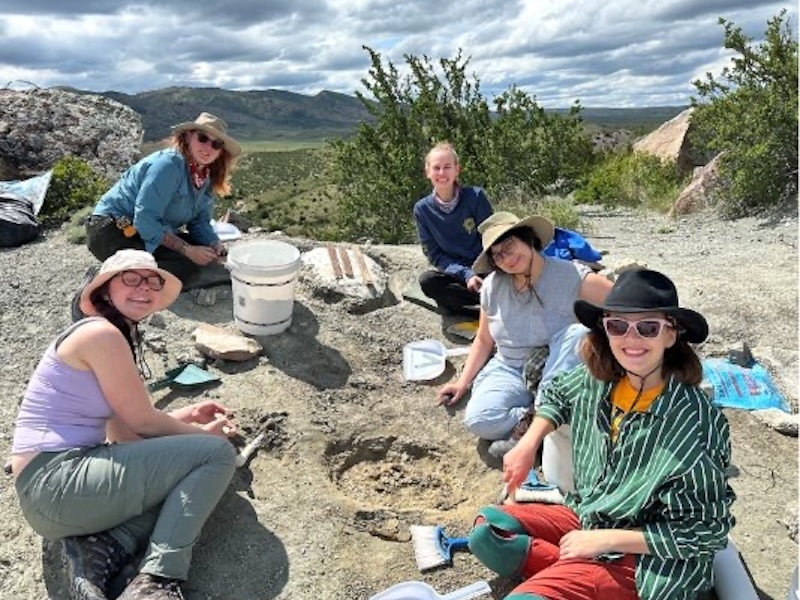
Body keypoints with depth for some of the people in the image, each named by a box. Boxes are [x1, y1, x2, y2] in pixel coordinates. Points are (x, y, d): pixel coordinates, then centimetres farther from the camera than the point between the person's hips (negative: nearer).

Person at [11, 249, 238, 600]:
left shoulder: (117, 337, 16)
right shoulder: (102, 333, -14)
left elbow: (124, 429, 16)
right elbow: (142, 422, -9)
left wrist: (184, 417, 22)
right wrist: (203, 433, 6)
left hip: (62, 481, 10)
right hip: (57, 483, -10)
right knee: (216, 453, -12)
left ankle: (97, 551, -1)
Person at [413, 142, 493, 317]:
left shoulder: (475, 196, -9)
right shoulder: (422, 209, -4)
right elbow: (434, 255, -4)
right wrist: (466, 274, -19)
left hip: (485, 270, -2)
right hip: (455, 273, 3)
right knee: (426, 280, -30)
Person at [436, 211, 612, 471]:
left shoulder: (571, 276, -15)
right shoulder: (492, 287, -2)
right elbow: (484, 341, 10)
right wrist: (463, 382, 3)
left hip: (560, 373, -1)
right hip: (509, 370, 2)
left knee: (577, 333, -34)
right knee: (478, 420, -27)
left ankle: (531, 424, -25)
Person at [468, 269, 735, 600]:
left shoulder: (696, 425, -25)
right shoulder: (599, 378, -7)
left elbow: (706, 532, -18)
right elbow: (559, 395, 17)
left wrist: (607, 540, -19)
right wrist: (528, 445, 3)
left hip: (639, 557, -7)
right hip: (585, 516, 7)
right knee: (487, 527, -3)